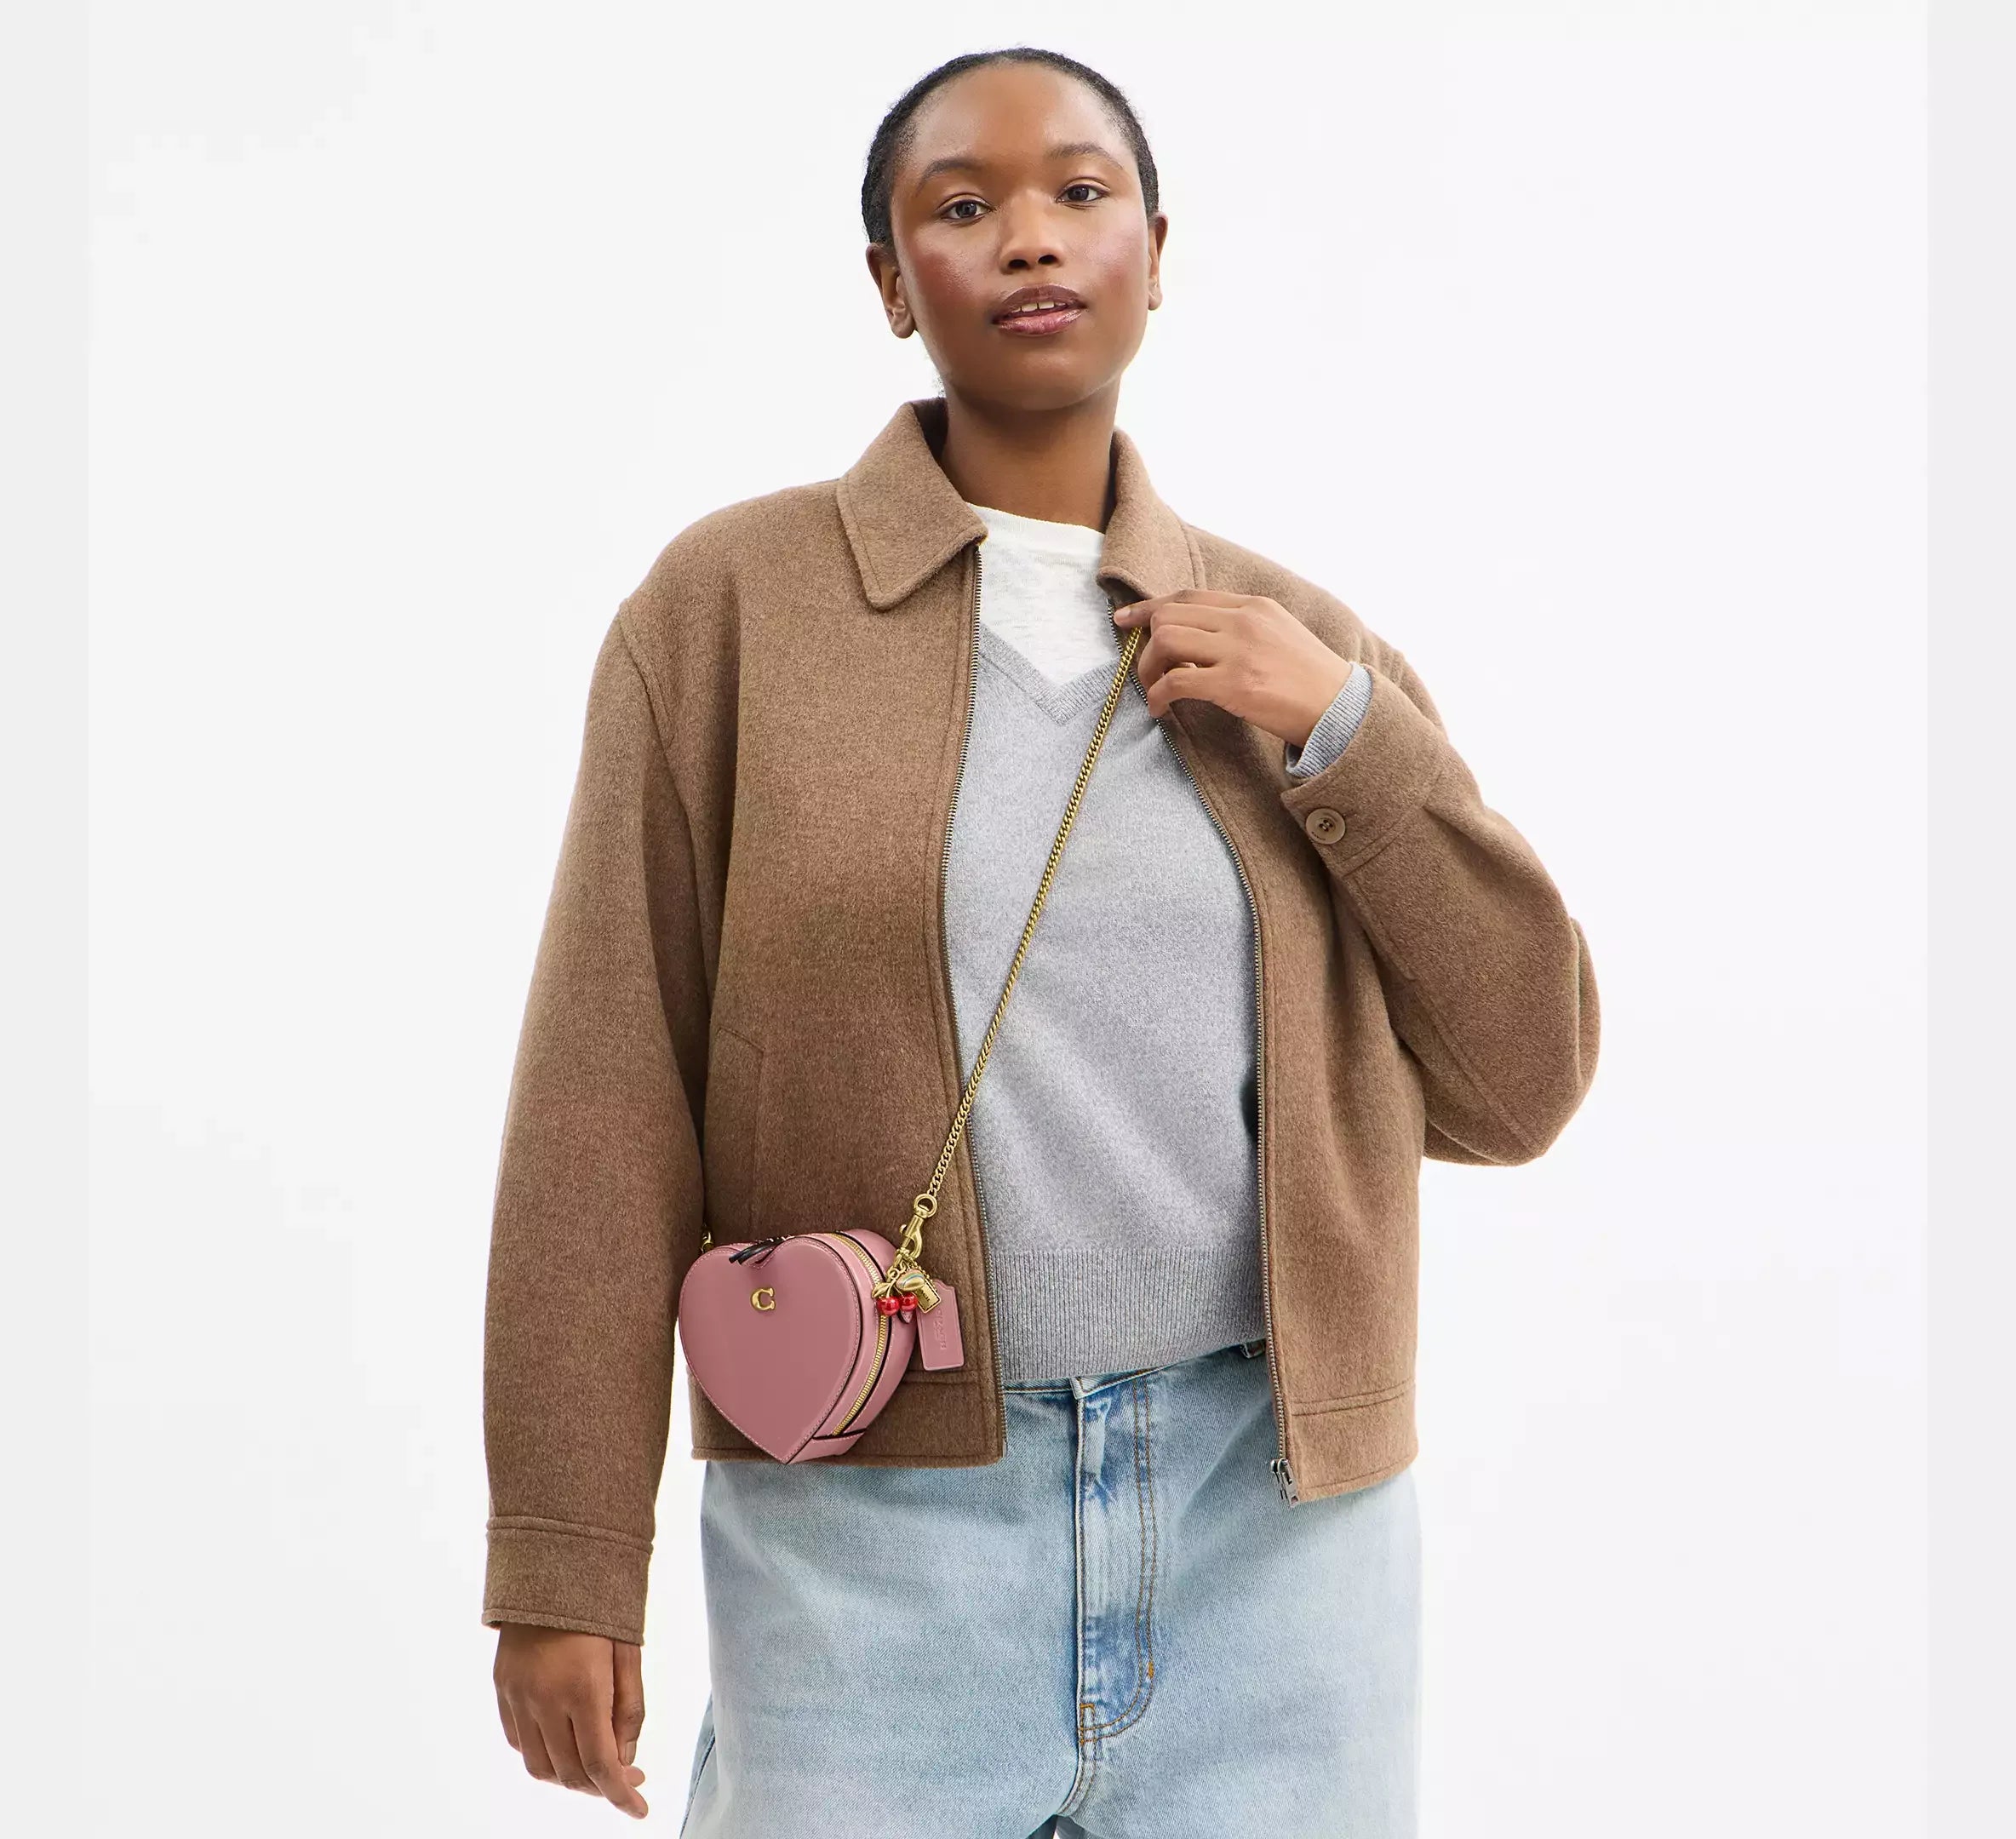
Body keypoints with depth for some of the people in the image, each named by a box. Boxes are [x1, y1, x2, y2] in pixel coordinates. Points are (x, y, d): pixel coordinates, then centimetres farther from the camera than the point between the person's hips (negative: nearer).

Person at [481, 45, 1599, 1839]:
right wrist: (564, 1561, -6)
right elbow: (609, 1104, -4)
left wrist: (1344, 733, -6)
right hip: (872, 1536, -2)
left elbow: (1516, 1085, 5)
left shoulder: (1296, 646, 8)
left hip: (1272, 1511, 3)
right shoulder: (731, 602, -1)